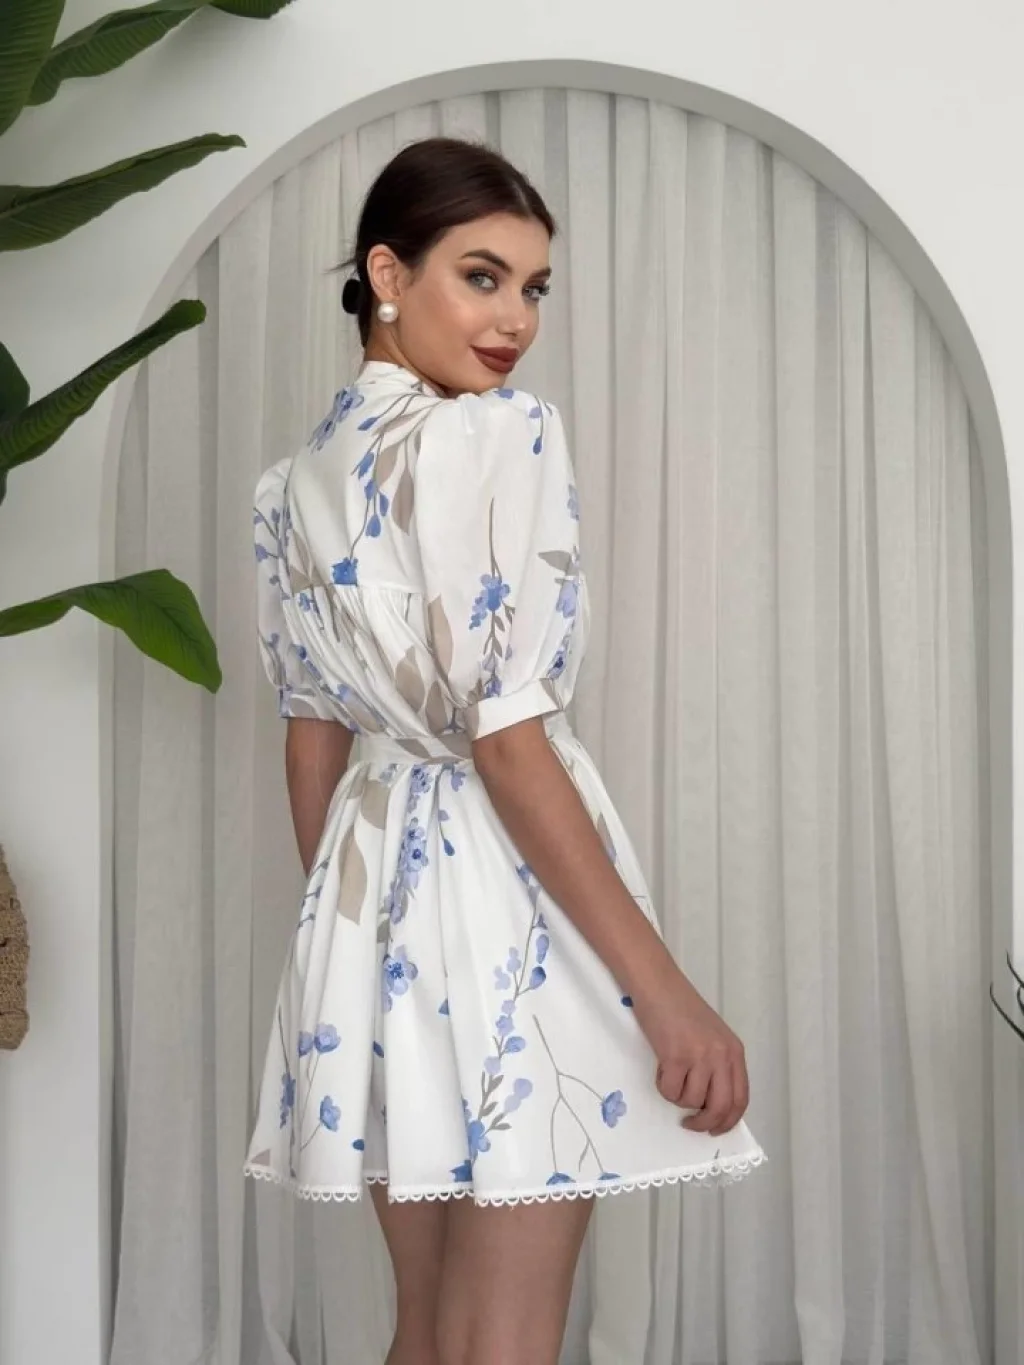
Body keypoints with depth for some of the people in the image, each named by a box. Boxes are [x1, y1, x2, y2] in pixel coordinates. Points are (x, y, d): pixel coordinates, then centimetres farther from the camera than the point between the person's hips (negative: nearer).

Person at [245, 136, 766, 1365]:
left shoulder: (296, 483, 10)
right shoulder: (498, 436, -13)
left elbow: (312, 736, 13)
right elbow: (508, 742, -19)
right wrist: (664, 992, -18)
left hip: (372, 879, 8)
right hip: (506, 892, -8)